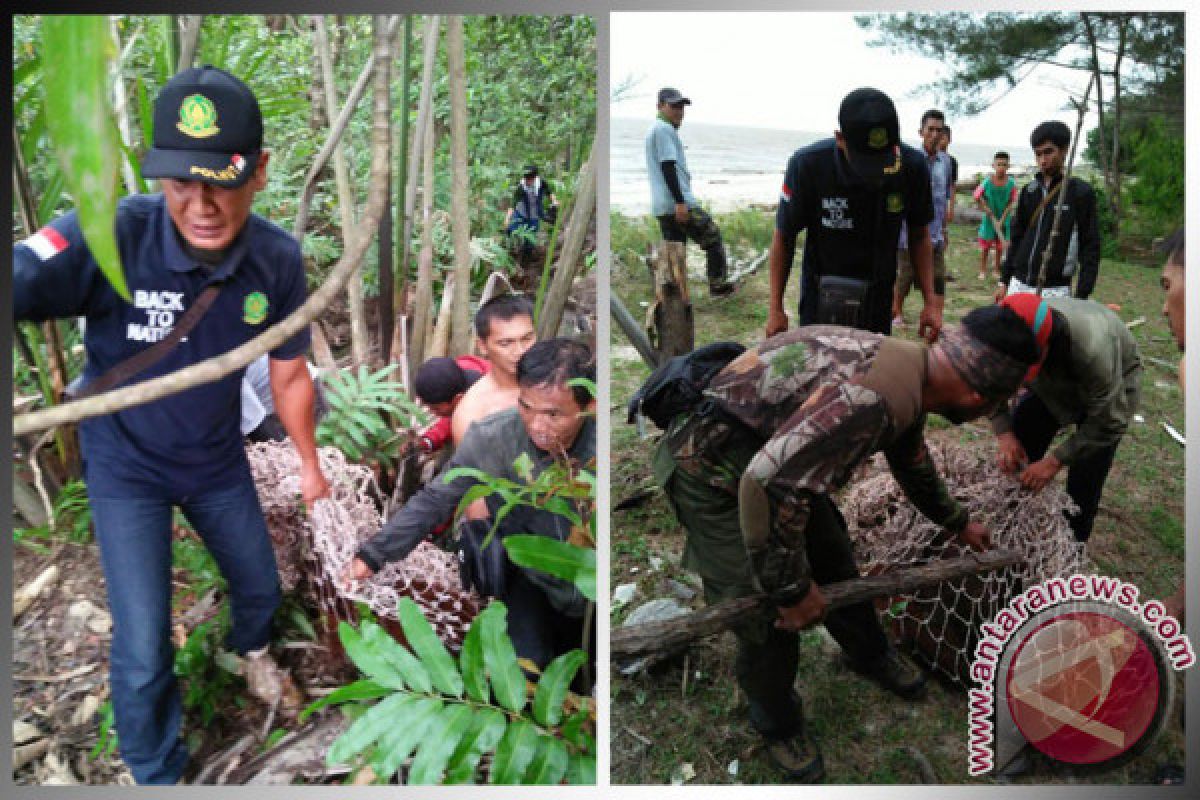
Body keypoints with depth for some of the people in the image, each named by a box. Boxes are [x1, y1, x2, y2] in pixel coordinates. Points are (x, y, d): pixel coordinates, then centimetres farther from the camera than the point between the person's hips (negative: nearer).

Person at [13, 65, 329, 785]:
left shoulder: (279, 260, -20)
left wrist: (310, 464, 7)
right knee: (143, 651, -4)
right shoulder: (105, 240, -32)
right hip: (127, 469, -3)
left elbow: (290, 375, -5)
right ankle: (156, 775, 28)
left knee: (261, 585, 23)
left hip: (219, 462, 4)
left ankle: (251, 651, 61)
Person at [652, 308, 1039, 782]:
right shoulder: (875, 397, -34)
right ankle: (777, 726, 25)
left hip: (775, 453, 9)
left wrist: (957, 522, 38)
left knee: (835, 566, 20)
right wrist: (791, 589, -24)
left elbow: (913, 463, 22)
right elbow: (768, 483, -39)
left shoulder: (912, 367, 0)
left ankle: (871, 657, 47)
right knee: (769, 619, -3)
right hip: (715, 471, -9)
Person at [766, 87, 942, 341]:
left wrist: (931, 301, -6)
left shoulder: (912, 167, -15)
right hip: (820, 300, -2)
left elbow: (919, 236, 0)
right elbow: (784, 237, -10)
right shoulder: (807, 164, -21)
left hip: (877, 300, 2)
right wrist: (775, 308, -9)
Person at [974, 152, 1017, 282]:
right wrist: (986, 210, -10)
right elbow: (977, 198, -3)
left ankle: (997, 271, 25)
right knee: (985, 246, 7)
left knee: (1000, 247, 11)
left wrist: (1002, 219, -15)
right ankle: (983, 271, 21)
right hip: (989, 220, -1)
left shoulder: (1011, 183, -11)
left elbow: (1012, 203, -9)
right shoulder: (987, 182, -13)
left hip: (1004, 221, 1)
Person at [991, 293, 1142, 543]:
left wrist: (1055, 461, -34)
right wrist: (1004, 434, -26)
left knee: (1083, 485, -11)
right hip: (1054, 384, 5)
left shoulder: (1093, 349, -44)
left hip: (1113, 385, -5)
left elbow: (1107, 422, -33)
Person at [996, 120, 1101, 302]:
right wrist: (1004, 281, 15)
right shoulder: (1029, 191, 10)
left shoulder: (1080, 192, -4)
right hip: (1019, 285, 5)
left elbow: (1090, 248, -5)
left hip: (1054, 290, -5)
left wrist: (1082, 296, -11)